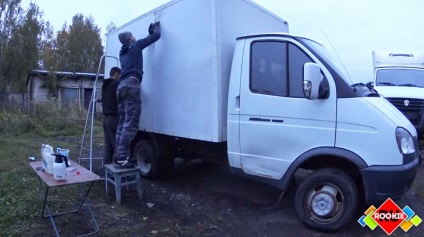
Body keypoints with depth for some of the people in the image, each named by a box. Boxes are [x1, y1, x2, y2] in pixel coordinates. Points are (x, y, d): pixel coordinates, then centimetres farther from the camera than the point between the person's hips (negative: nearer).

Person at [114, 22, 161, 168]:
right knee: (130, 124, -13)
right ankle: (122, 158, -18)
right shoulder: (135, 46, 9)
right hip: (131, 85, -8)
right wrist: (156, 27, 31)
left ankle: (118, 156, 5)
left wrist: (150, 32, 48)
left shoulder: (123, 52, 29)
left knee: (122, 124, 7)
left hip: (121, 86, 8)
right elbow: (156, 36, 11)